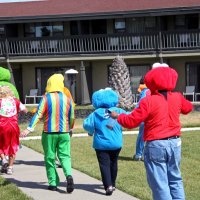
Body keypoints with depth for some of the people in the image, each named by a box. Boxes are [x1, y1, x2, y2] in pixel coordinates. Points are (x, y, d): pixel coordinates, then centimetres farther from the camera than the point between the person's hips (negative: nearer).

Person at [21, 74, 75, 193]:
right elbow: (72, 117, 9)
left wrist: (29, 128, -18)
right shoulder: (67, 99, 2)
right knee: (64, 156, 8)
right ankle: (69, 175, -17)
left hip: (49, 133, -2)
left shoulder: (46, 98, -6)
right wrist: (70, 129, 27)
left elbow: (38, 114, -15)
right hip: (64, 133, 2)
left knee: (50, 158, 9)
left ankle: (53, 183, 11)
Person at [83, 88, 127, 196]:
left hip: (101, 144, -3)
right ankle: (112, 184, 30)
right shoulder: (118, 111, -4)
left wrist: (91, 131, 10)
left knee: (104, 164, -2)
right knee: (113, 163, 19)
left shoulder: (95, 114, -8)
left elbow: (87, 124, -10)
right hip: (116, 144, 3)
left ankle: (108, 186, -17)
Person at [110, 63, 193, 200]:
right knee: (175, 180, 17)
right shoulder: (177, 98, 2)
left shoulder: (148, 101, -13)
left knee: (160, 183, 1)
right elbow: (188, 108, 25)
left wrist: (117, 116, 6)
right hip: (175, 143, 5)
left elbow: (131, 121, -11)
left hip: (156, 145, -5)